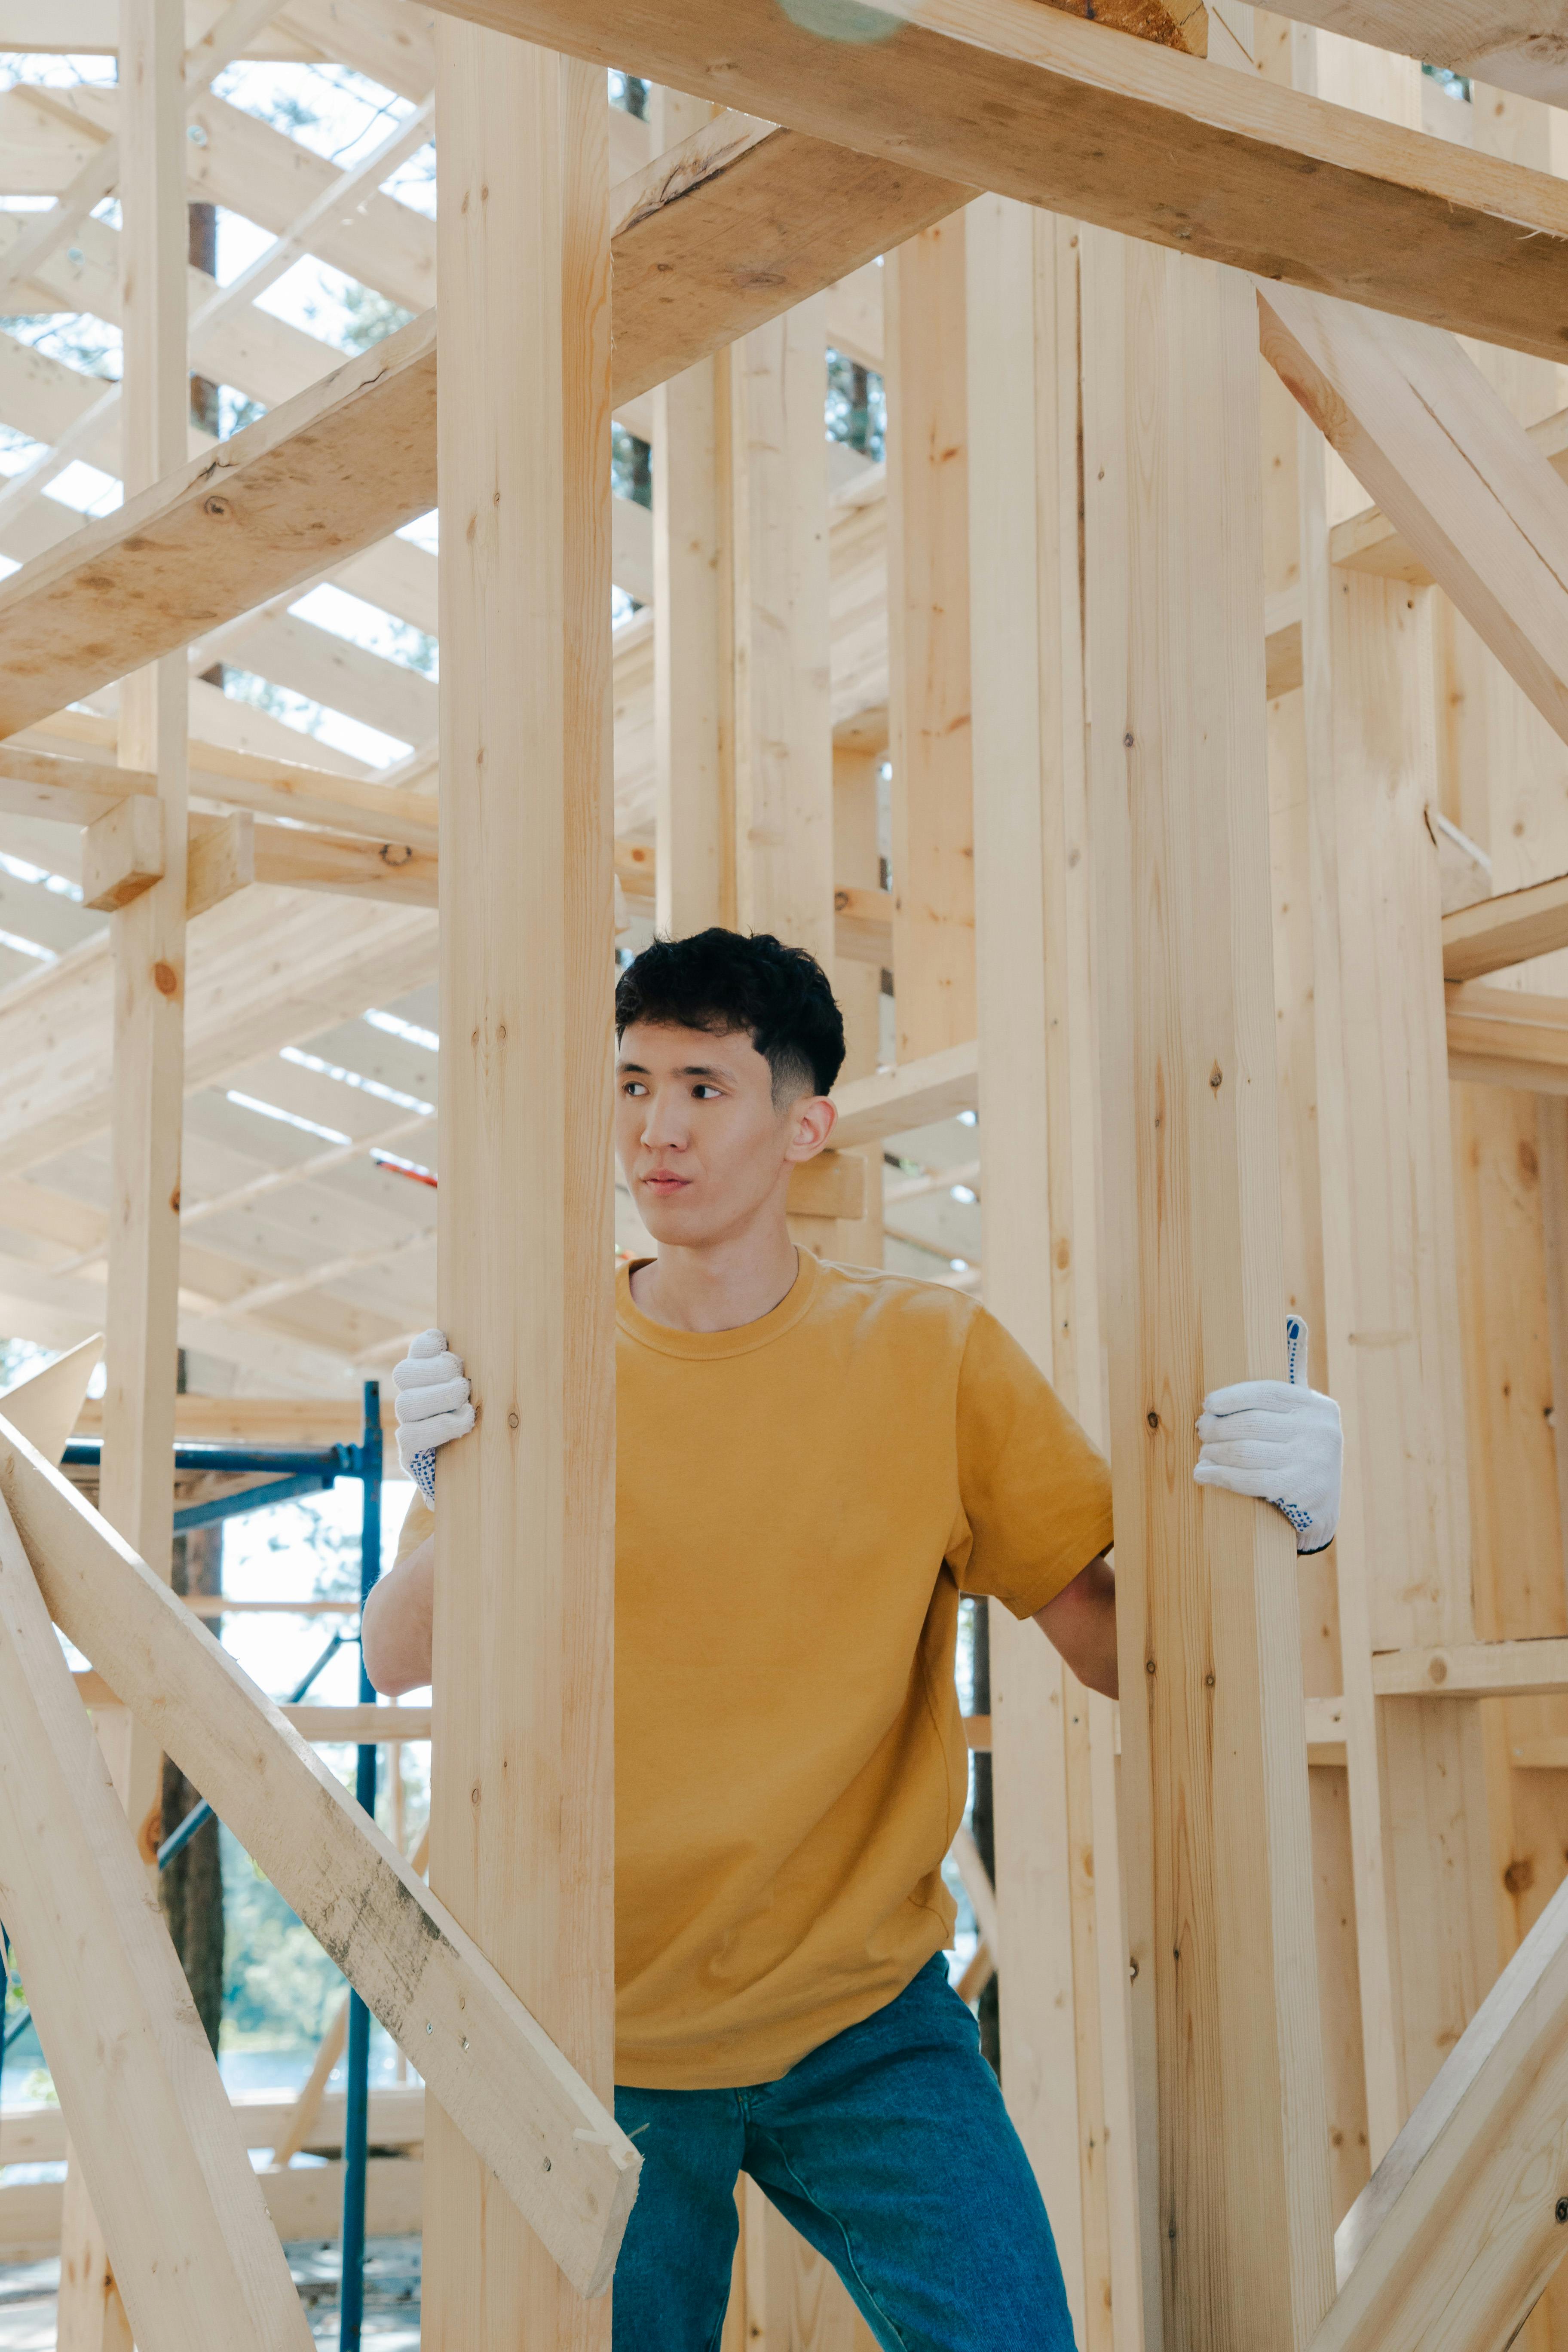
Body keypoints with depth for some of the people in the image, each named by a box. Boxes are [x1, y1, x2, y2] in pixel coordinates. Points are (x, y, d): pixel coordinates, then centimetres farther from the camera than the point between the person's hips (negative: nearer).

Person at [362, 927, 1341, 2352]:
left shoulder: (933, 1358, -2)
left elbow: (1118, 1645, -1)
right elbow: (404, 1671, -6)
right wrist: (453, 1502, -25)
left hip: (867, 2020, 0)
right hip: (606, 2037, 1)